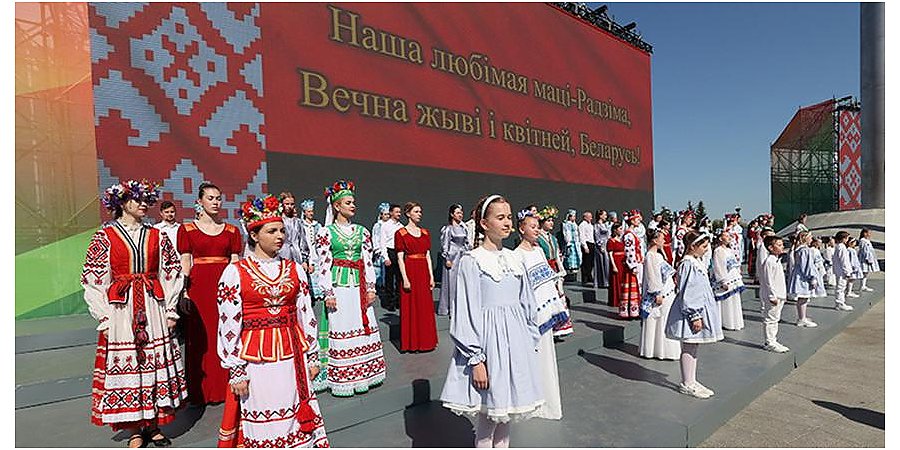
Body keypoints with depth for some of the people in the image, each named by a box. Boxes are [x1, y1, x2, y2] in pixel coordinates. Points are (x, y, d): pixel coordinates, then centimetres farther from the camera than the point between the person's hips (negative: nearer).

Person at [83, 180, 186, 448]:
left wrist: (170, 310, 4)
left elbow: (172, 273, 9)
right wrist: (103, 316, -5)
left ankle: (153, 426, 22)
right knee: (126, 363, 3)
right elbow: (93, 278, 0)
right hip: (120, 310, -2)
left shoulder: (156, 236, 7)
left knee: (156, 362, 6)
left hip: (153, 309, 2)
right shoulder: (105, 236, 1)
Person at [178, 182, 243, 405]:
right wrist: (184, 293, -7)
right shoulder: (187, 230, 6)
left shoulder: (232, 231, 9)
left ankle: (226, 387, 17)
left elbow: (235, 263, 7)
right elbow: (184, 265, 1)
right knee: (199, 340, 2)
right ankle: (201, 391, 17)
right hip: (198, 288, -1)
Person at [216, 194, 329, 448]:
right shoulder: (235, 272, -5)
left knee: (296, 416, 12)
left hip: (291, 355, 3)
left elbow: (307, 314, 6)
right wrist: (235, 370, -6)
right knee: (260, 419, 8)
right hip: (254, 358, -3)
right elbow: (229, 325, -5)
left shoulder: (294, 269, 5)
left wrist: (312, 356, 7)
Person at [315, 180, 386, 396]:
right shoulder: (326, 232, -1)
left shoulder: (362, 231, 10)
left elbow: (368, 261, 9)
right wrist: (328, 293, -9)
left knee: (363, 327, 6)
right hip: (338, 286, -4)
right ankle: (341, 379, 12)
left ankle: (361, 376, 20)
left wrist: (370, 288, 5)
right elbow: (323, 264, -5)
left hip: (359, 285, 4)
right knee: (340, 329, -1)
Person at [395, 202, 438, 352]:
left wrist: (431, 276, 4)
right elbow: (400, 258, -9)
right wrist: (405, 279, -15)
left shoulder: (425, 233, 11)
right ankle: (411, 343, 15)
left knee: (426, 307, 10)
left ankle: (425, 340, 24)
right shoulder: (401, 233, -4)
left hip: (424, 273, 5)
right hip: (409, 272, -5)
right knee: (410, 308, 2)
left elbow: (428, 256, 10)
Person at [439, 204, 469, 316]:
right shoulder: (448, 228, -6)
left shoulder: (463, 227, 12)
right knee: (451, 282, -1)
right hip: (452, 258, -6)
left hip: (463, 257, 6)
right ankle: (450, 308, 8)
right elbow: (444, 244, -9)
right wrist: (447, 259, -13)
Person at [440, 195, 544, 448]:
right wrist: (476, 359, -14)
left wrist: (531, 342, 12)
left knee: (507, 411, 15)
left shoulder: (514, 259, 7)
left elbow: (526, 304, 13)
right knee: (489, 414, 5)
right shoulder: (471, 261, -9)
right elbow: (467, 312, -12)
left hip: (516, 341, 6)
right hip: (489, 340, -5)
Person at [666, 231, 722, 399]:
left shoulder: (697, 262, 12)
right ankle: (686, 384, 11)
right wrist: (694, 316, -20)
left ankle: (691, 382, 26)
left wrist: (698, 314, 20)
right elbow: (687, 293, -21)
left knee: (693, 348, 16)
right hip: (690, 311, -10)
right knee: (688, 348, 0)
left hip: (699, 310, 10)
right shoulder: (688, 264, -19)